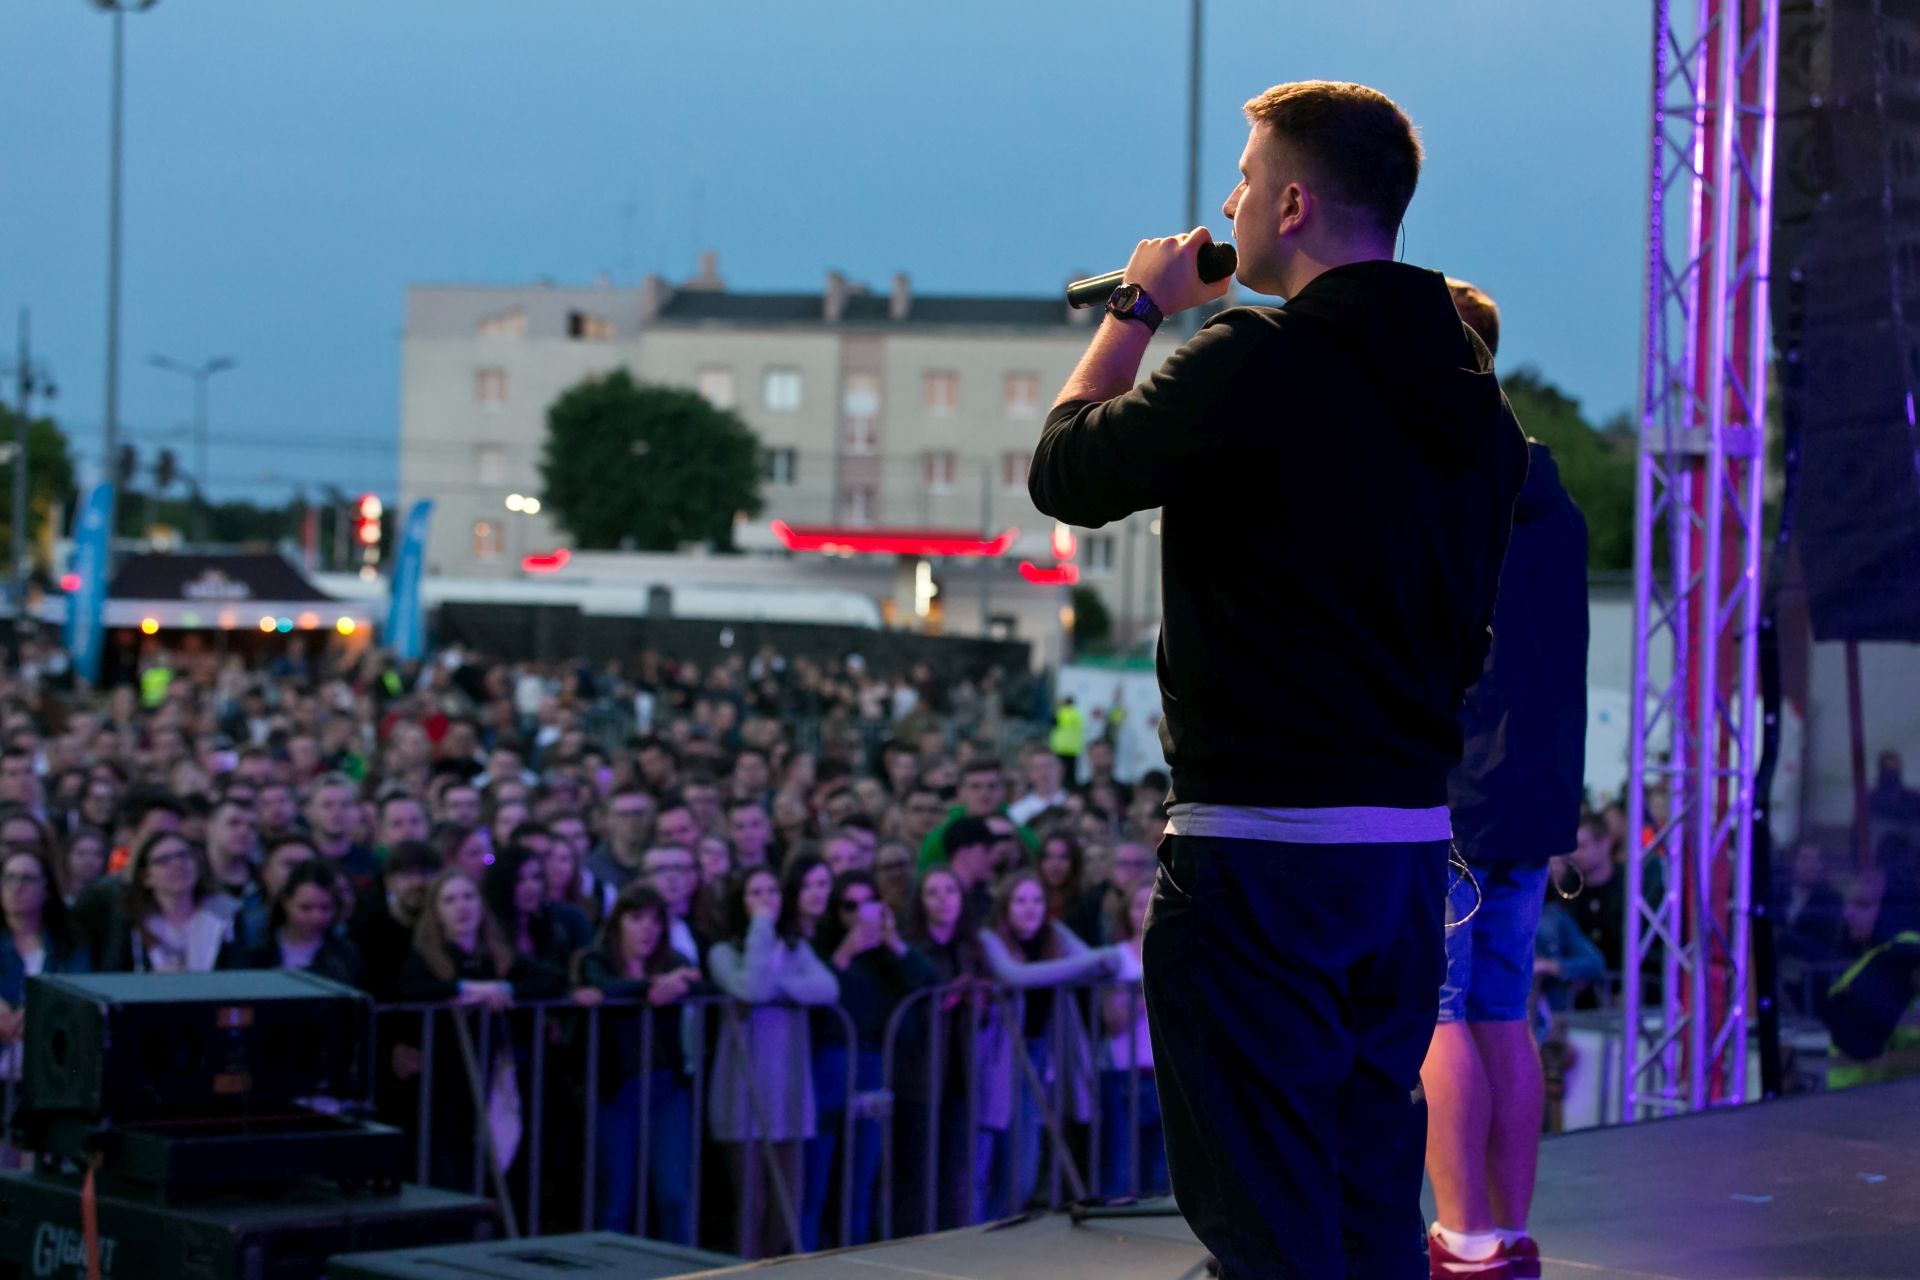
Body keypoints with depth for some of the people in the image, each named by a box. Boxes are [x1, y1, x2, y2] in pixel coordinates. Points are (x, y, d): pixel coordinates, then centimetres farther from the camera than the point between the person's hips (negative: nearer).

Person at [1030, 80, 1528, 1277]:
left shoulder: (1257, 360, -15)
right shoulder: (1472, 392, 10)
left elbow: (1065, 473, -3)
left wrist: (1139, 308, 9)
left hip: (1260, 852, -8)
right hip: (1414, 842, 8)